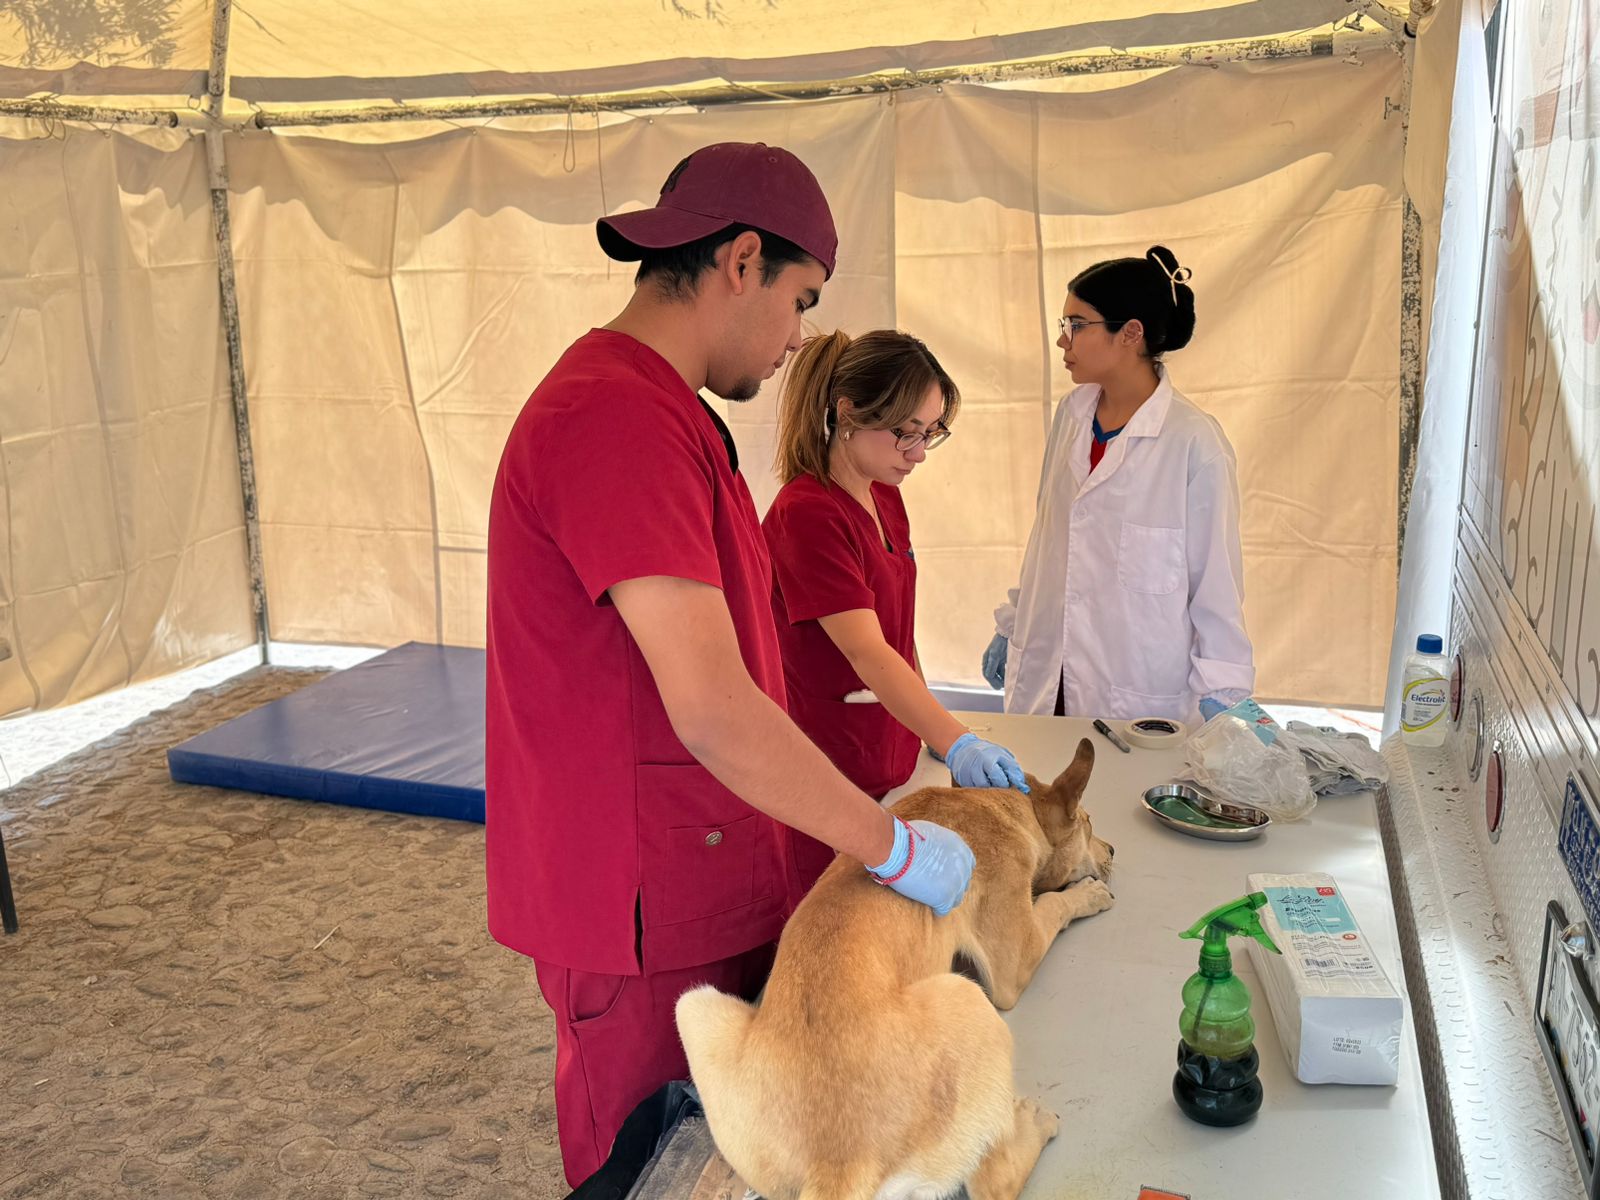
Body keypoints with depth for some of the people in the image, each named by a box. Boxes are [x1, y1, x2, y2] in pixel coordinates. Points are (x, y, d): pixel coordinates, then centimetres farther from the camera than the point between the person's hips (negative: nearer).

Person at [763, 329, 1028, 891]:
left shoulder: (885, 497, 8)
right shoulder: (805, 515, -20)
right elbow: (867, 654, -30)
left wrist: (935, 737, 14)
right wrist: (956, 742, -39)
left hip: (893, 768, 8)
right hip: (834, 781, -8)